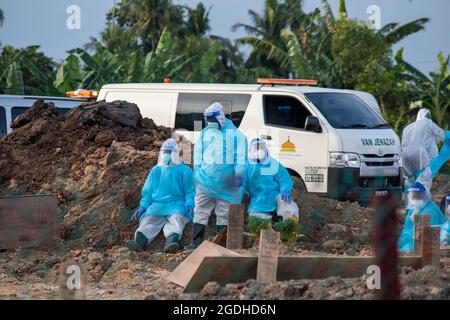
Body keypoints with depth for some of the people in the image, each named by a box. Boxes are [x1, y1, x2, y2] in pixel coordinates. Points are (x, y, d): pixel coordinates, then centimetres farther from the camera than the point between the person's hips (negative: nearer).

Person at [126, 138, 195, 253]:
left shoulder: (185, 171, 13)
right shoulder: (155, 171, 23)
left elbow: (190, 191, 9)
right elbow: (147, 191, 23)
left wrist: (189, 203, -11)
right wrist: (143, 206, 7)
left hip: (177, 205, -3)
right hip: (157, 204, 3)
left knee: (176, 217, -37)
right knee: (149, 218, -29)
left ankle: (172, 240, -66)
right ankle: (140, 240, -58)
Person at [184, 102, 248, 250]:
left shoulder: (234, 134, 1)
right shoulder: (205, 134, 12)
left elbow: (240, 155, -2)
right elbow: (198, 153, 16)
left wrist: (239, 174, -9)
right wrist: (197, 172, 7)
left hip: (225, 179, -3)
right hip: (206, 176, 3)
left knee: (223, 210, 3)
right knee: (201, 210, -2)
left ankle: (221, 241, 9)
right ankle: (197, 241, -3)